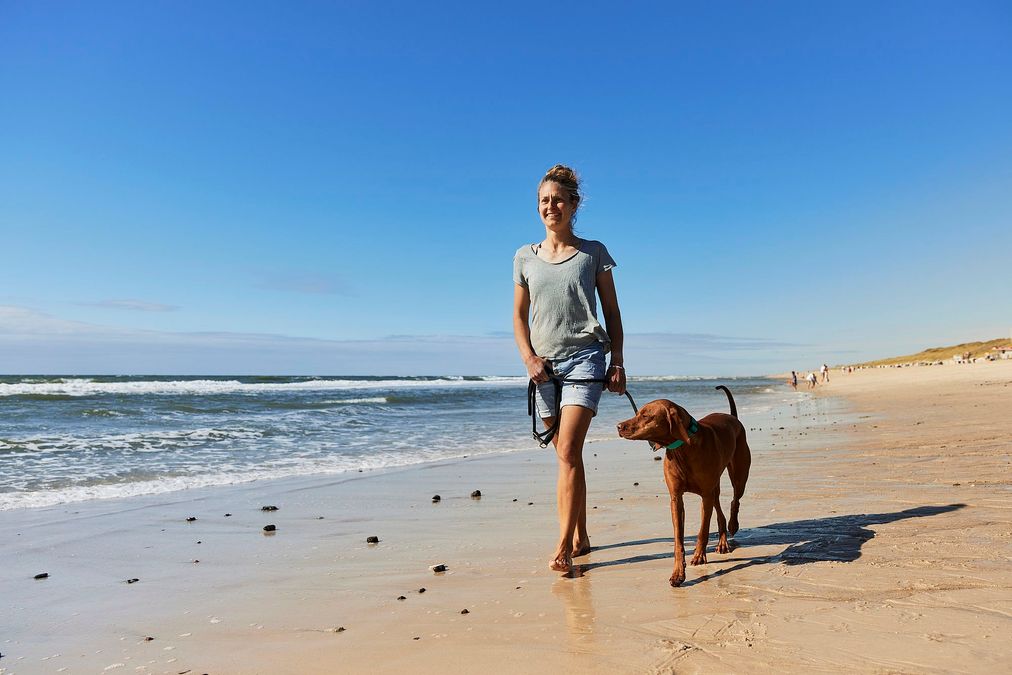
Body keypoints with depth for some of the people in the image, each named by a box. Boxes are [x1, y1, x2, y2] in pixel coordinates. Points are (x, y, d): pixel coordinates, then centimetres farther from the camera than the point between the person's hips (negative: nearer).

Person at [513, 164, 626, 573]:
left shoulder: (593, 252, 5)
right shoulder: (525, 257, 10)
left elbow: (612, 313, 7)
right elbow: (519, 316, 12)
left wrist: (617, 363, 0)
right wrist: (529, 358, -3)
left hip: (585, 358, -3)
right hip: (545, 365, 3)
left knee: (569, 451, -15)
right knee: (566, 454, 10)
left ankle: (563, 547, -11)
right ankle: (581, 537, 23)